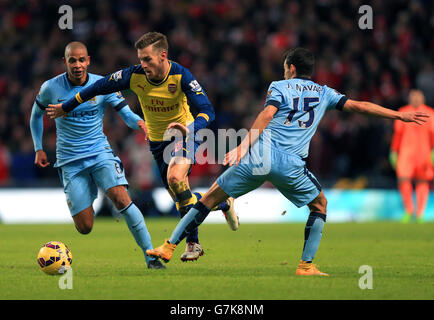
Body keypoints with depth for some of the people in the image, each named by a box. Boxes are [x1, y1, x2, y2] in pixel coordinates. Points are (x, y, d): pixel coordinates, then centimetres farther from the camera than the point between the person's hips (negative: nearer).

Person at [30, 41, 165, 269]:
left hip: (100, 152, 0)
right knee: (85, 228, -5)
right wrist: (38, 149, 10)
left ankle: (151, 256, -19)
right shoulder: (51, 88, -4)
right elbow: (36, 114, 14)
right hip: (70, 161, 0)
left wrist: (139, 122, -26)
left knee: (121, 199, -25)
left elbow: (125, 113, -3)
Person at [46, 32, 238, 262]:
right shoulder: (134, 76, -18)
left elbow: (207, 111, -30)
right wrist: (66, 107, 1)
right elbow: (99, 87, -5)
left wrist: (189, 129, -49)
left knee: (176, 178, -30)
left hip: (184, 133, -4)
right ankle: (223, 204, 35)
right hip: (157, 140, 4)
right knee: (181, 197, 5)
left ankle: (193, 242, -19)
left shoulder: (180, 76, -25)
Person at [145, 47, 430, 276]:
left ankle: (169, 248, 10)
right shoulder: (324, 93, 19)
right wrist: (400, 115, 24)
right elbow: (359, 106, 17)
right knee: (320, 205, 24)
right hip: (291, 165, 0)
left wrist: (244, 145, -15)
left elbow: (267, 114, -5)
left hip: (260, 156, 0)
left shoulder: (279, 86, 13)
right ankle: (306, 265, 12)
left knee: (211, 197, 11)